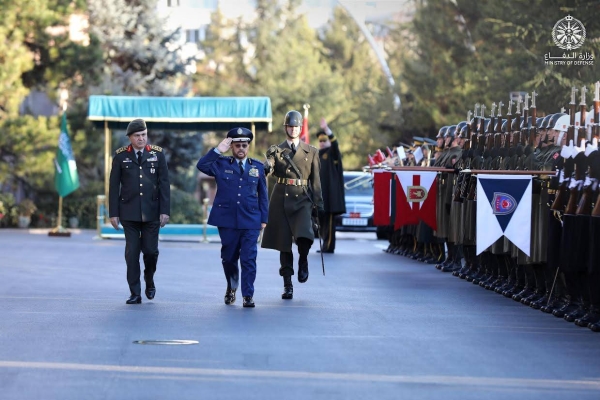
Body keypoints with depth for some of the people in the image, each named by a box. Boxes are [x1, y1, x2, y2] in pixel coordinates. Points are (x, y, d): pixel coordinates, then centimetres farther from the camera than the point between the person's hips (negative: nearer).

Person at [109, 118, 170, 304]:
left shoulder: (157, 154, 3)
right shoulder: (121, 155, 2)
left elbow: (164, 184, 2)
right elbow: (114, 186, 3)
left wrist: (165, 211, -5)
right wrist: (113, 213, -1)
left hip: (151, 212, 0)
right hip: (129, 212, 0)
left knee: (151, 251, 1)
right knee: (132, 253, -2)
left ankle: (149, 282, 28)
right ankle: (135, 294, 3)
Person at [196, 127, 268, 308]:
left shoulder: (257, 167, 8)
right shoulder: (221, 164, 5)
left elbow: (263, 195, 10)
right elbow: (201, 165, -13)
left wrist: (264, 219, 5)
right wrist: (218, 150, -18)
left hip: (251, 221, 0)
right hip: (227, 220, 0)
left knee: (249, 259, -6)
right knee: (229, 258, 11)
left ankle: (248, 296, -2)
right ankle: (231, 288, 34)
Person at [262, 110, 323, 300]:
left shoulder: (311, 152, 10)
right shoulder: (276, 150, 9)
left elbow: (316, 180, 10)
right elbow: (268, 167, -9)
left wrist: (318, 203, 5)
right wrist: (266, 168, -33)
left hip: (302, 199, -1)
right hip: (281, 199, 1)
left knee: (304, 236, -23)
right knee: (284, 243, 1)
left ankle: (303, 261, 9)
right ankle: (287, 285, 8)